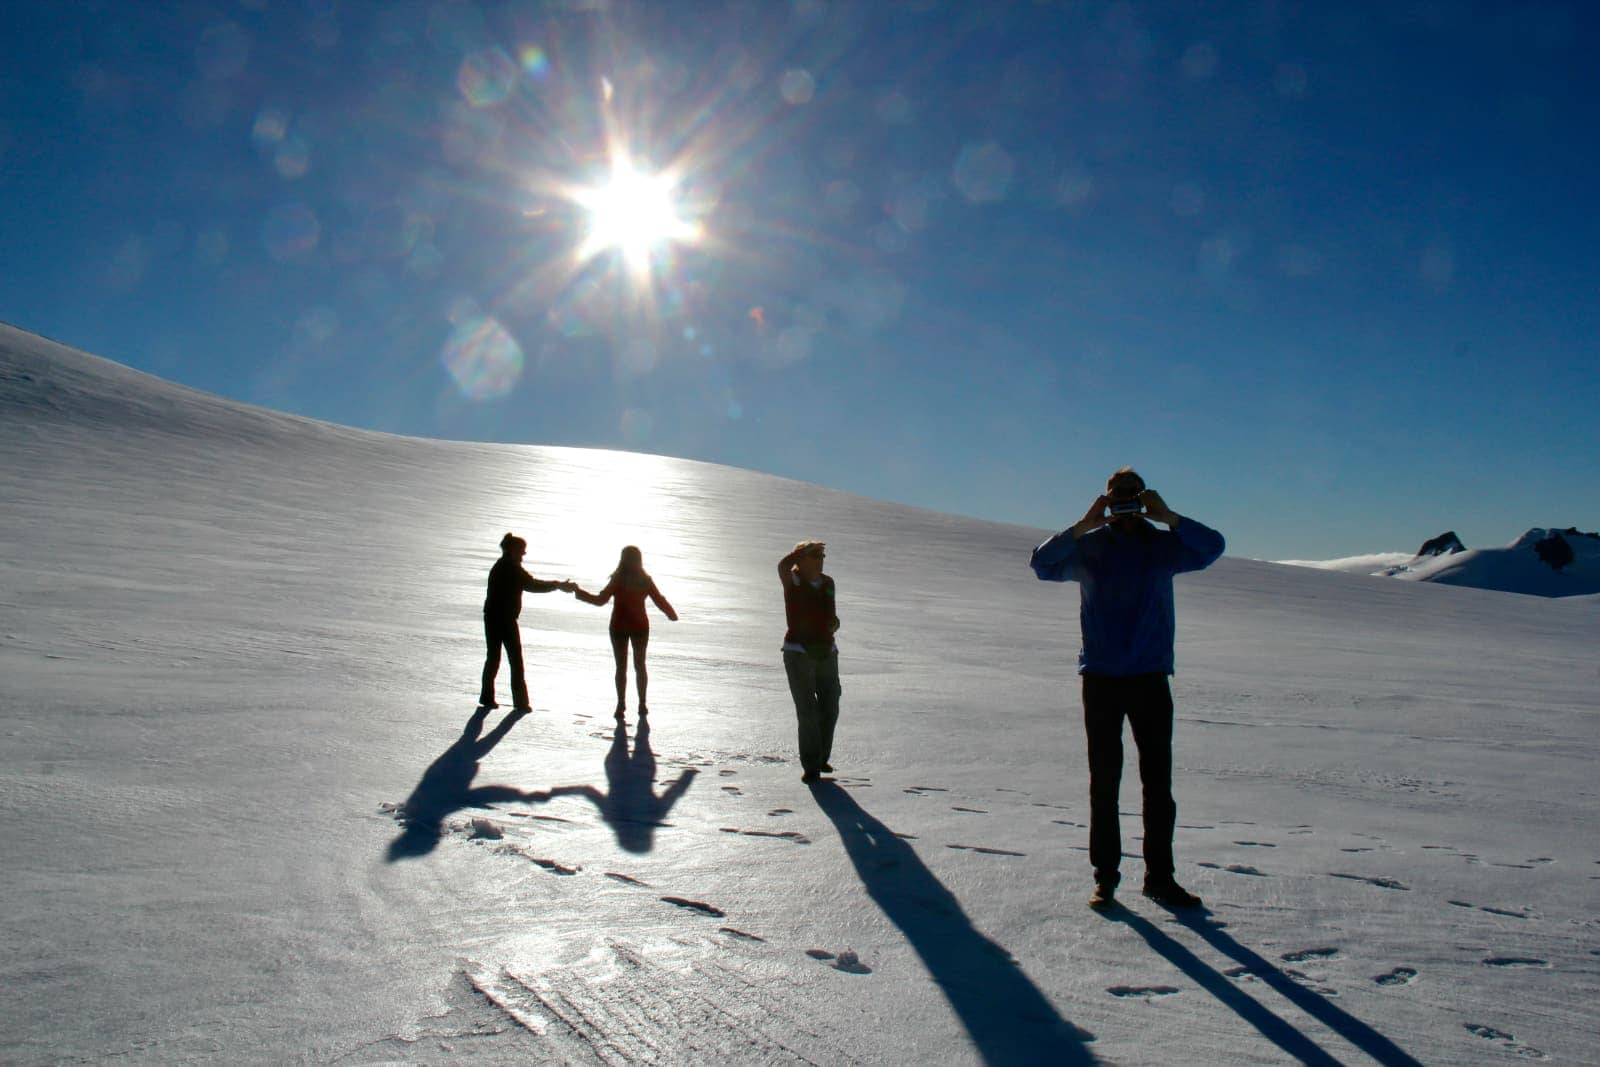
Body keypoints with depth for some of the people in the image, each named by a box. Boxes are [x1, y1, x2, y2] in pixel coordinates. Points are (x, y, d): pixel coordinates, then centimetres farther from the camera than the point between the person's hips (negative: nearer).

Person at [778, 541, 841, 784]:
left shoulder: (828, 583, 10)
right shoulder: (792, 580, -4)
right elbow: (783, 564, -28)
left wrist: (834, 623, -1)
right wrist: (806, 548, -16)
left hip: (826, 652, 5)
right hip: (798, 653, -5)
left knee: (830, 709, 8)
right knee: (807, 711, -9)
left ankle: (821, 757, 29)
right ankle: (811, 766, 1)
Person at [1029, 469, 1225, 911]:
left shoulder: (1163, 545, 6)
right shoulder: (1088, 546, 4)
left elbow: (1213, 546, -9)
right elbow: (1043, 564, -11)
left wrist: (1167, 516, -17)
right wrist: (1086, 523, -17)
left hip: (1151, 678, 1)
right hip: (1100, 678, -1)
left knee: (1158, 780, 3)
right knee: (1104, 781, 5)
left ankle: (1159, 876, 13)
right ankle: (1105, 876, 12)